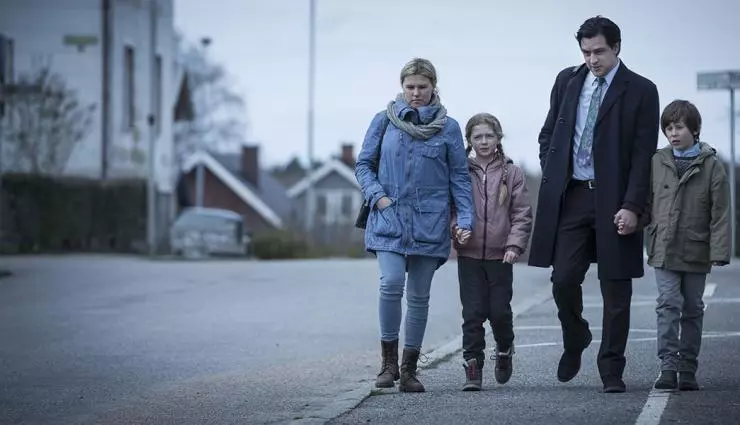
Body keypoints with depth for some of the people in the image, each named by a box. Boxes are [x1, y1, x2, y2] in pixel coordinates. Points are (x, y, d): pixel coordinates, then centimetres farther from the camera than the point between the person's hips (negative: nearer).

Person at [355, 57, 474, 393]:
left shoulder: (447, 127, 4)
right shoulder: (384, 121, 5)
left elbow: (459, 176, 6)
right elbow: (364, 163, 10)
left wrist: (465, 219, -4)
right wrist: (377, 196, -6)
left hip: (429, 223, 1)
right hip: (390, 218, -1)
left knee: (419, 296, 5)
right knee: (391, 284, -18)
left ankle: (409, 369, 16)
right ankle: (388, 362, -4)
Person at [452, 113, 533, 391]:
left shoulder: (512, 174, 4)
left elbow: (522, 214, 2)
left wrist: (514, 245, -10)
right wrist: (457, 230, -13)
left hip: (500, 255, 0)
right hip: (470, 254, 0)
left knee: (499, 311, 0)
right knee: (473, 313, -4)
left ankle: (504, 351, 29)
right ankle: (473, 368, 3)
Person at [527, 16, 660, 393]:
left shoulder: (640, 91, -3)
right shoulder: (567, 81, 8)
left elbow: (644, 155, -6)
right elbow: (548, 135, 17)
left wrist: (632, 206, -14)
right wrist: (551, 182, 6)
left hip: (614, 201, -3)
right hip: (570, 196, 3)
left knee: (616, 290, 2)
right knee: (563, 279, -3)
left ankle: (611, 370, 11)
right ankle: (574, 340, 26)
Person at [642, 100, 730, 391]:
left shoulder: (711, 166, -2)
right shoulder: (657, 163, 3)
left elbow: (720, 212, -5)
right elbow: (646, 204, 9)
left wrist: (719, 251, -11)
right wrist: (650, 241, 3)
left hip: (696, 252, 0)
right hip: (664, 251, 0)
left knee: (692, 310, 9)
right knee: (668, 305, -10)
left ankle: (687, 369, 16)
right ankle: (668, 366, -12)